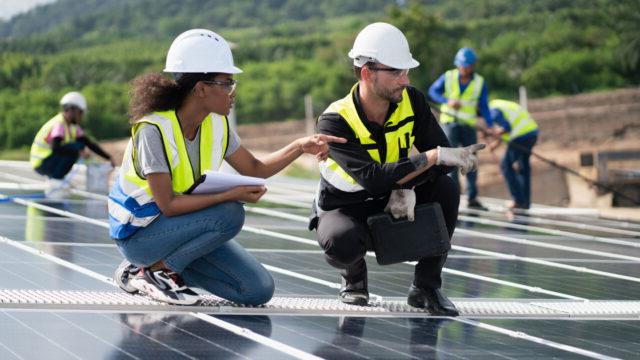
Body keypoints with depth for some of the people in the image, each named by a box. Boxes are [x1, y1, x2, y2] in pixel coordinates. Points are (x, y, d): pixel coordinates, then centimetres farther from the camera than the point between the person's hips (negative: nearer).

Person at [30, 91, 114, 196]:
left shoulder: (73, 126, 10)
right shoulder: (59, 124, -20)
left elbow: (90, 144, 12)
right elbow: (56, 148, -35)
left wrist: (109, 158, 7)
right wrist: (79, 152, -32)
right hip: (41, 164, -9)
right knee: (75, 148, -22)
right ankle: (55, 181, -17)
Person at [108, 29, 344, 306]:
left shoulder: (216, 124, -2)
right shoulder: (154, 130, -25)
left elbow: (255, 169, 10)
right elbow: (168, 205, -28)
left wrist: (300, 147, -5)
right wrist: (232, 194, -29)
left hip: (183, 226, 8)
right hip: (139, 233, -8)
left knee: (258, 291, -4)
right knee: (229, 214, -30)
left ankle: (167, 265, 8)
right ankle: (154, 269, -12)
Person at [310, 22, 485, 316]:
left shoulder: (411, 101, -12)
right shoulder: (335, 122, -28)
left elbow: (441, 153, -14)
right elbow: (373, 178, -40)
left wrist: (409, 187, -33)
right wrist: (434, 157, -43)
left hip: (393, 203, 5)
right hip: (344, 208, -4)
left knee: (445, 189, -23)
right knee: (343, 242, -39)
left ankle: (426, 286, -10)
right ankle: (353, 274, 0)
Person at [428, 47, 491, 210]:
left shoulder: (480, 82, -2)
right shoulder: (448, 77, -3)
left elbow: (483, 106, -3)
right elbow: (433, 91, 0)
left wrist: (489, 126, -15)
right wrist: (448, 101, -17)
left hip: (468, 125, 2)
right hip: (450, 123, -2)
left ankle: (472, 198, 11)